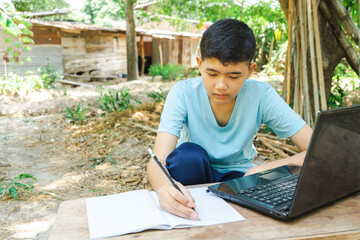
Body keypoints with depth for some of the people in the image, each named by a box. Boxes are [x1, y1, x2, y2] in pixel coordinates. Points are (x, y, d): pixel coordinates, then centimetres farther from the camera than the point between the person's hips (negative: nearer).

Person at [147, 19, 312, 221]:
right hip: (193, 173, 1)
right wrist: (164, 186, -54)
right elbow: (158, 160, -30)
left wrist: (265, 170, -36)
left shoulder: (261, 96, -19)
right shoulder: (183, 93, -20)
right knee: (188, 154, -33)